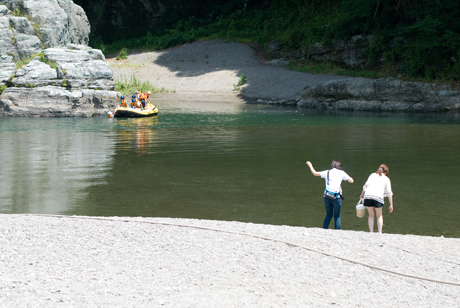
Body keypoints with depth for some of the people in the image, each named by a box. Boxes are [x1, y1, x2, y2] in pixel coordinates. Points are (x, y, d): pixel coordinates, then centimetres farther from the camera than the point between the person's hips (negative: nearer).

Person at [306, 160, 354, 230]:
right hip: (337, 198, -3)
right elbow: (351, 181, 4)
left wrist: (310, 165, 35)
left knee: (329, 214, 18)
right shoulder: (341, 173, 5)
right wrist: (349, 177, 26)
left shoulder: (327, 172, 11)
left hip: (327, 196, 3)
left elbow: (315, 173, 19)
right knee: (337, 216, 8)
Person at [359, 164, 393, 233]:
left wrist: (362, 194, 17)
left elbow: (366, 185, 8)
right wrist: (391, 205, 18)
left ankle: (371, 232, 10)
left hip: (367, 196, 2)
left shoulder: (372, 175, 23)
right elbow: (389, 193, 16)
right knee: (379, 216, 17)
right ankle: (379, 232, 7)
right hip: (378, 197, -1)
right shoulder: (386, 179, 19)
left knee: (371, 215, 17)